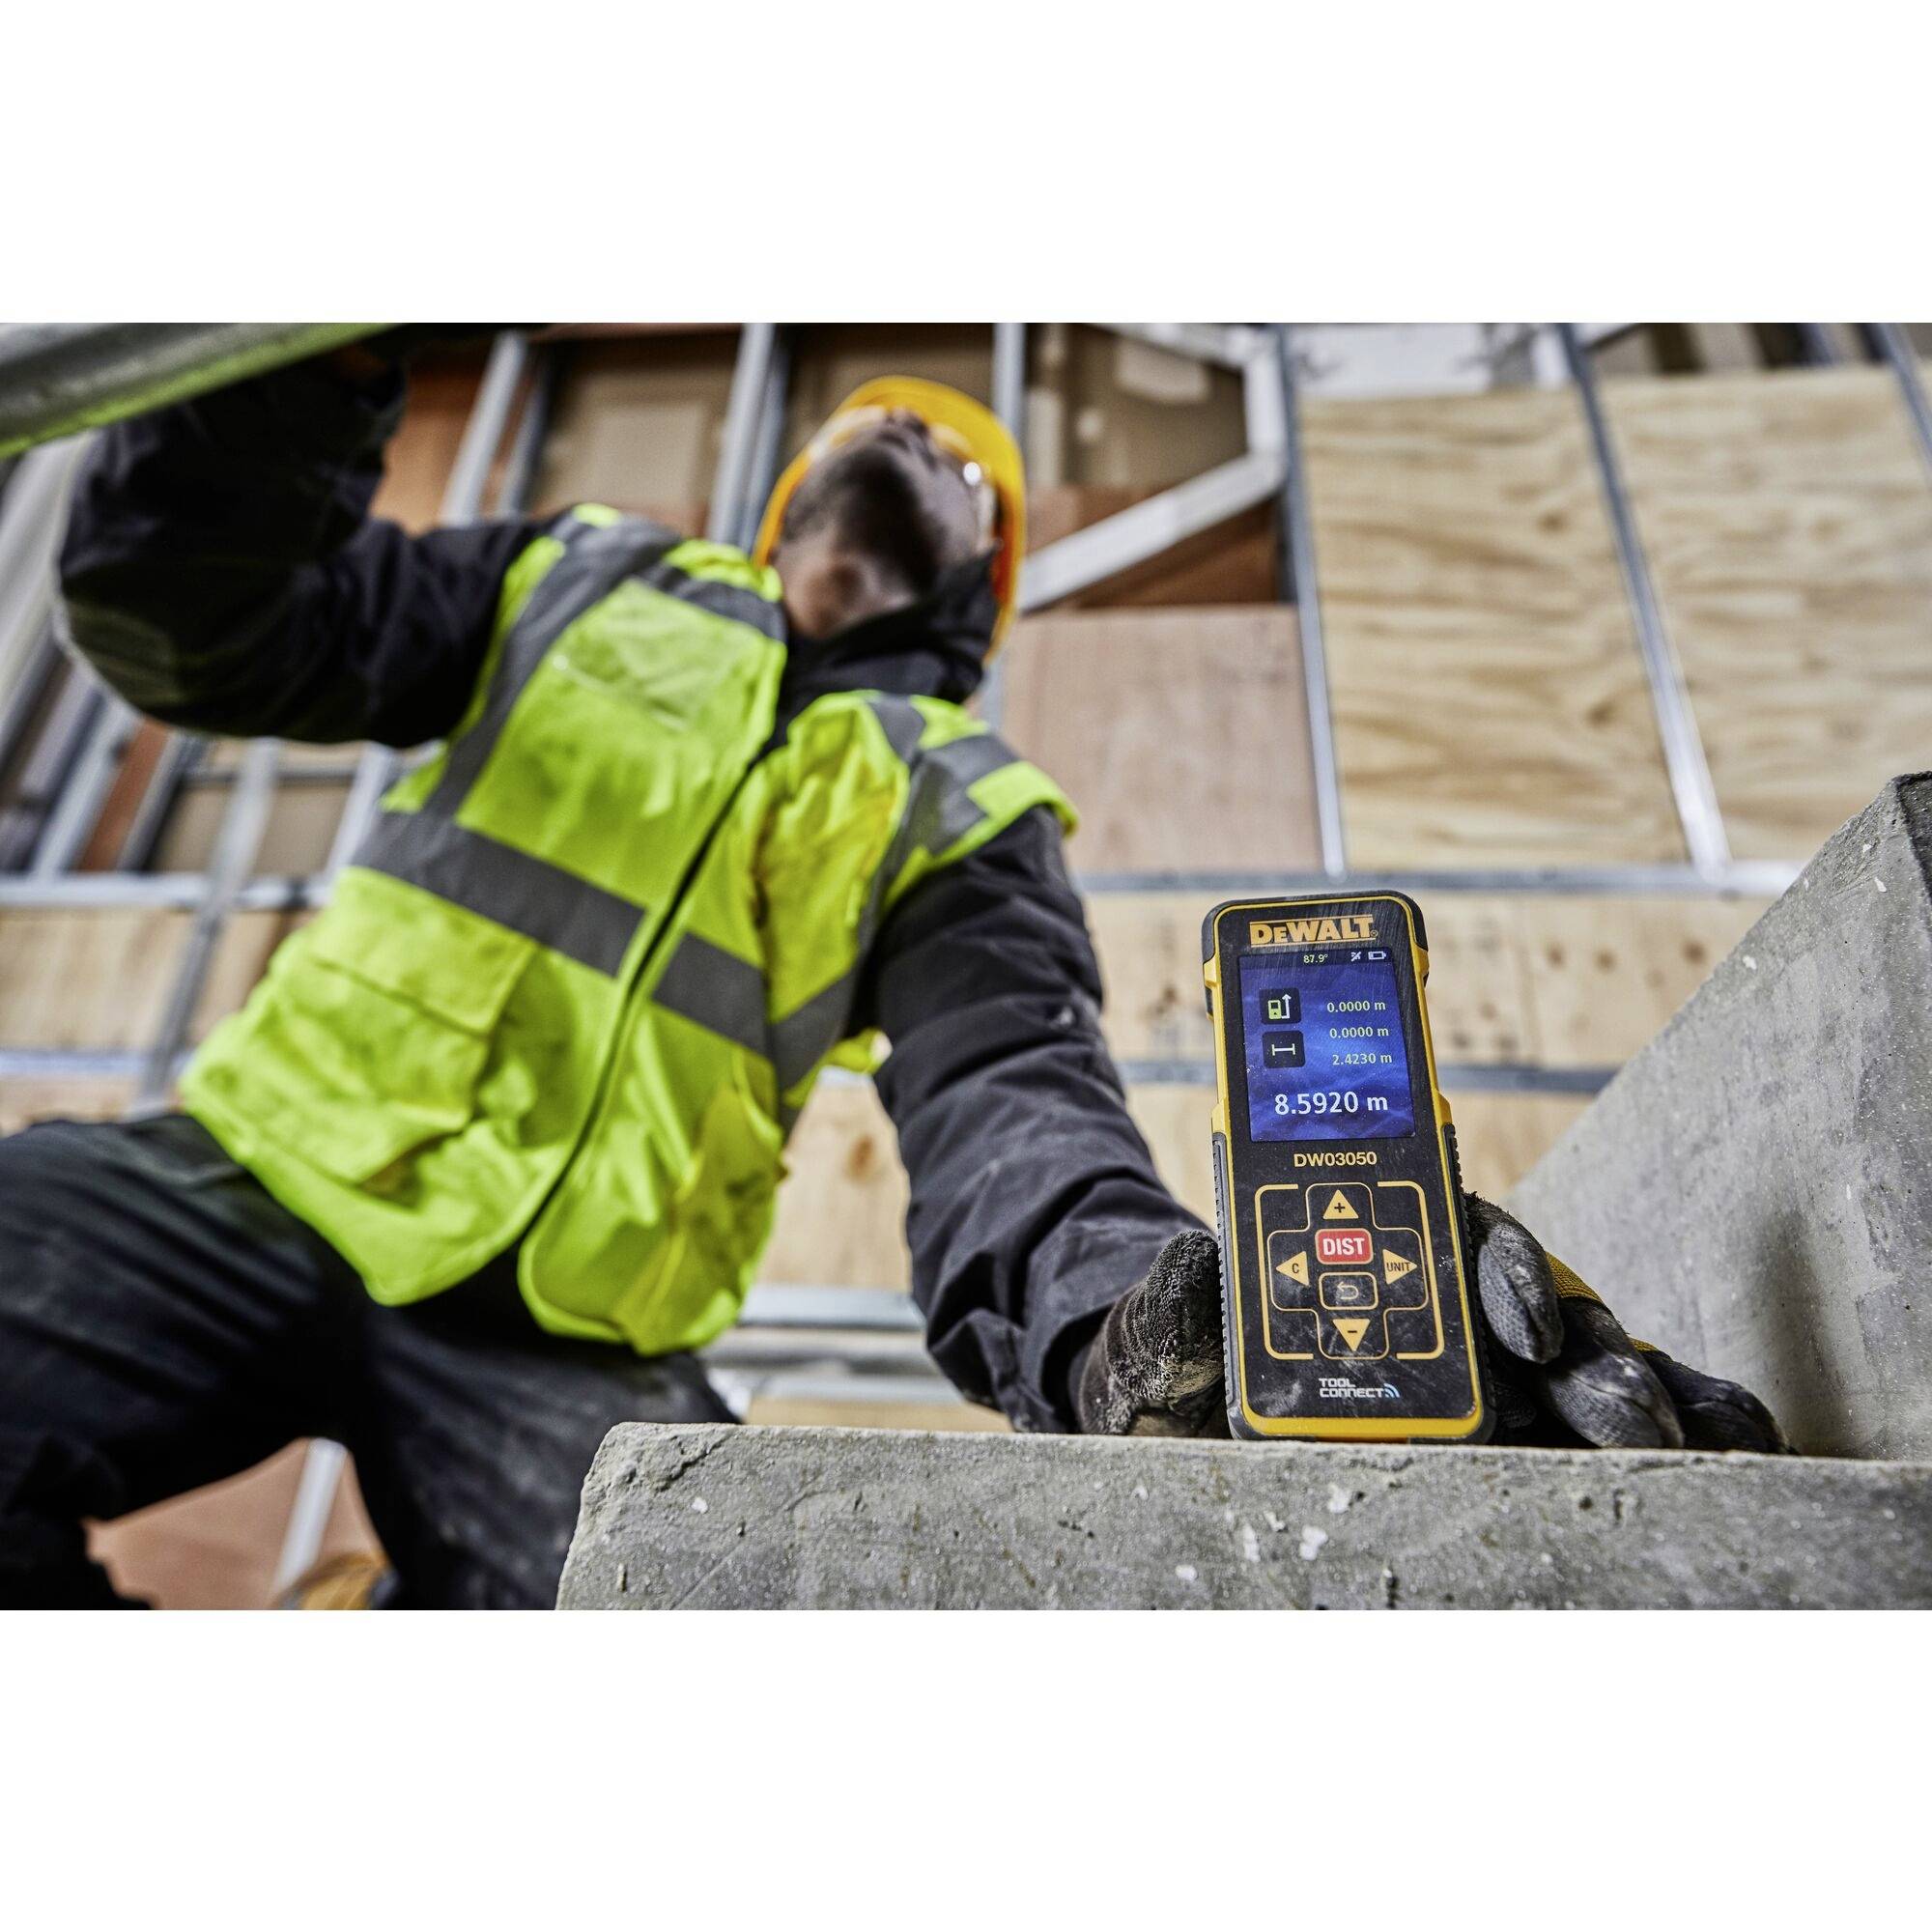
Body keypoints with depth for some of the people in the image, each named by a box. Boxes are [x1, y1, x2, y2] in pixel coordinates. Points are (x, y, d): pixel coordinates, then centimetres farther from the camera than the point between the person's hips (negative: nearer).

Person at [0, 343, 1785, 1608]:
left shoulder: (963, 820, 5)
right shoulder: (591, 586, 13)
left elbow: (1012, 1104, -12)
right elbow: (203, 628, 8)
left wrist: (1119, 1296, -36)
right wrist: (312, 375, -12)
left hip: (556, 1338, -1)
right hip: (260, 1183, 2)